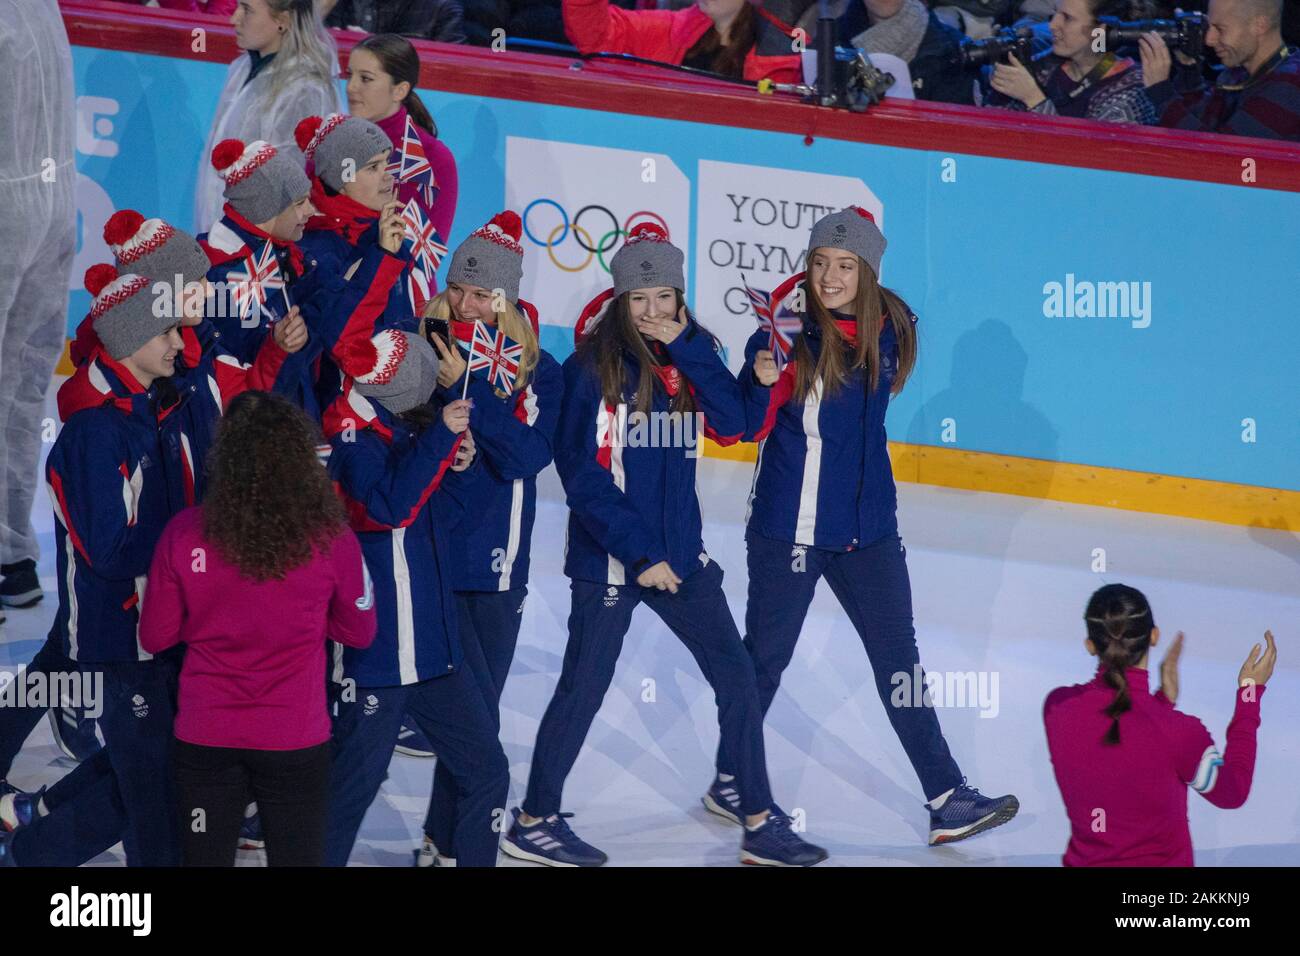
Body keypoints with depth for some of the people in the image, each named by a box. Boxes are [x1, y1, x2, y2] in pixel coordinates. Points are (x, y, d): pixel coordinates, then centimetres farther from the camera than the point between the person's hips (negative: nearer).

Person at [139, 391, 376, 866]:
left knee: (205, 858, 12)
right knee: (298, 856, 13)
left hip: (204, 737, 1)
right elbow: (359, 632, 3)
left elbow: (155, 637, 0)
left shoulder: (184, 533, -12)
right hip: (296, 738, 0)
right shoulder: (331, 538, -13)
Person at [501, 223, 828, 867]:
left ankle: (761, 823, 12)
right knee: (584, 687, 5)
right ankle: (534, 820, 21)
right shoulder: (592, 367, -12)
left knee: (735, 675, 3)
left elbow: (730, 424, -11)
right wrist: (639, 553, -17)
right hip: (608, 557, -5)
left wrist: (687, 347, -18)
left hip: (680, 551, 5)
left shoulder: (689, 357, 4)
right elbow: (583, 475, -14)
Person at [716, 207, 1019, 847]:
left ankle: (946, 800, 6)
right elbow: (748, 428, -14)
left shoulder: (889, 327, 1)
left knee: (899, 662, 5)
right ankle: (729, 782, 26)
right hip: (788, 528, -4)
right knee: (765, 657, 8)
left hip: (866, 527, 4)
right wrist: (762, 383, -31)